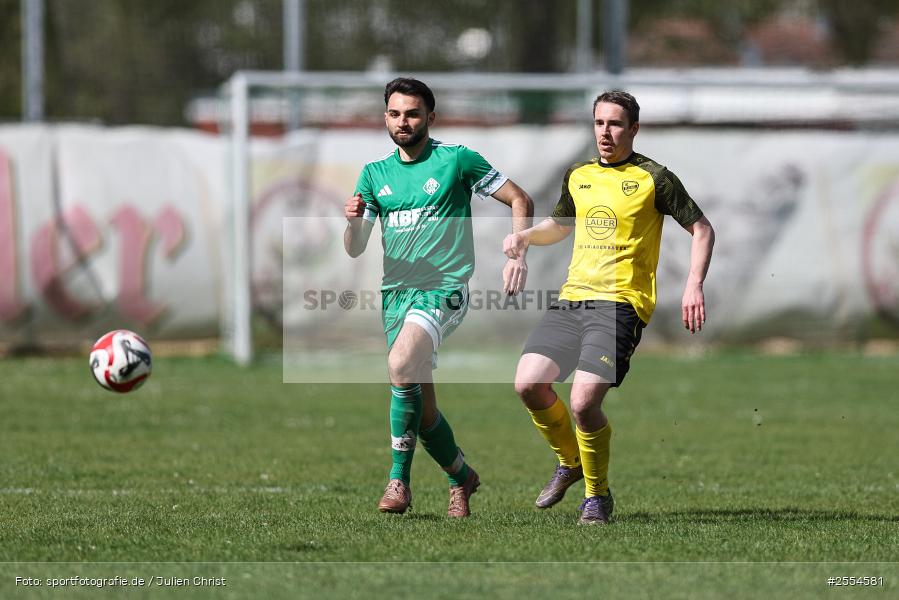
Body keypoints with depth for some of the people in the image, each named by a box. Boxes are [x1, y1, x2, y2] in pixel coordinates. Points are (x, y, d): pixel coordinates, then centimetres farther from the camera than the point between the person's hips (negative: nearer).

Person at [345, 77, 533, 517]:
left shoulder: (456, 159, -1)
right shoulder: (374, 174, 11)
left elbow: (520, 201, 4)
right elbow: (354, 250, 9)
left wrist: (517, 256, -9)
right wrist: (353, 220, -13)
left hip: (444, 287, -5)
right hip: (396, 292, 5)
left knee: (401, 364, -30)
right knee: (421, 407, 6)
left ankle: (399, 479, -22)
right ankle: (460, 475, 31)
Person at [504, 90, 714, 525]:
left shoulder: (652, 178, -2)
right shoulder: (578, 177, 16)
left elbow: (702, 229, 3)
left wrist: (694, 286, -9)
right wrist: (525, 236, 14)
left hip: (620, 304, -6)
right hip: (571, 298, 6)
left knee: (584, 401, -21)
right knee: (529, 383, -10)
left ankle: (597, 497, 1)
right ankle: (570, 461, 18)